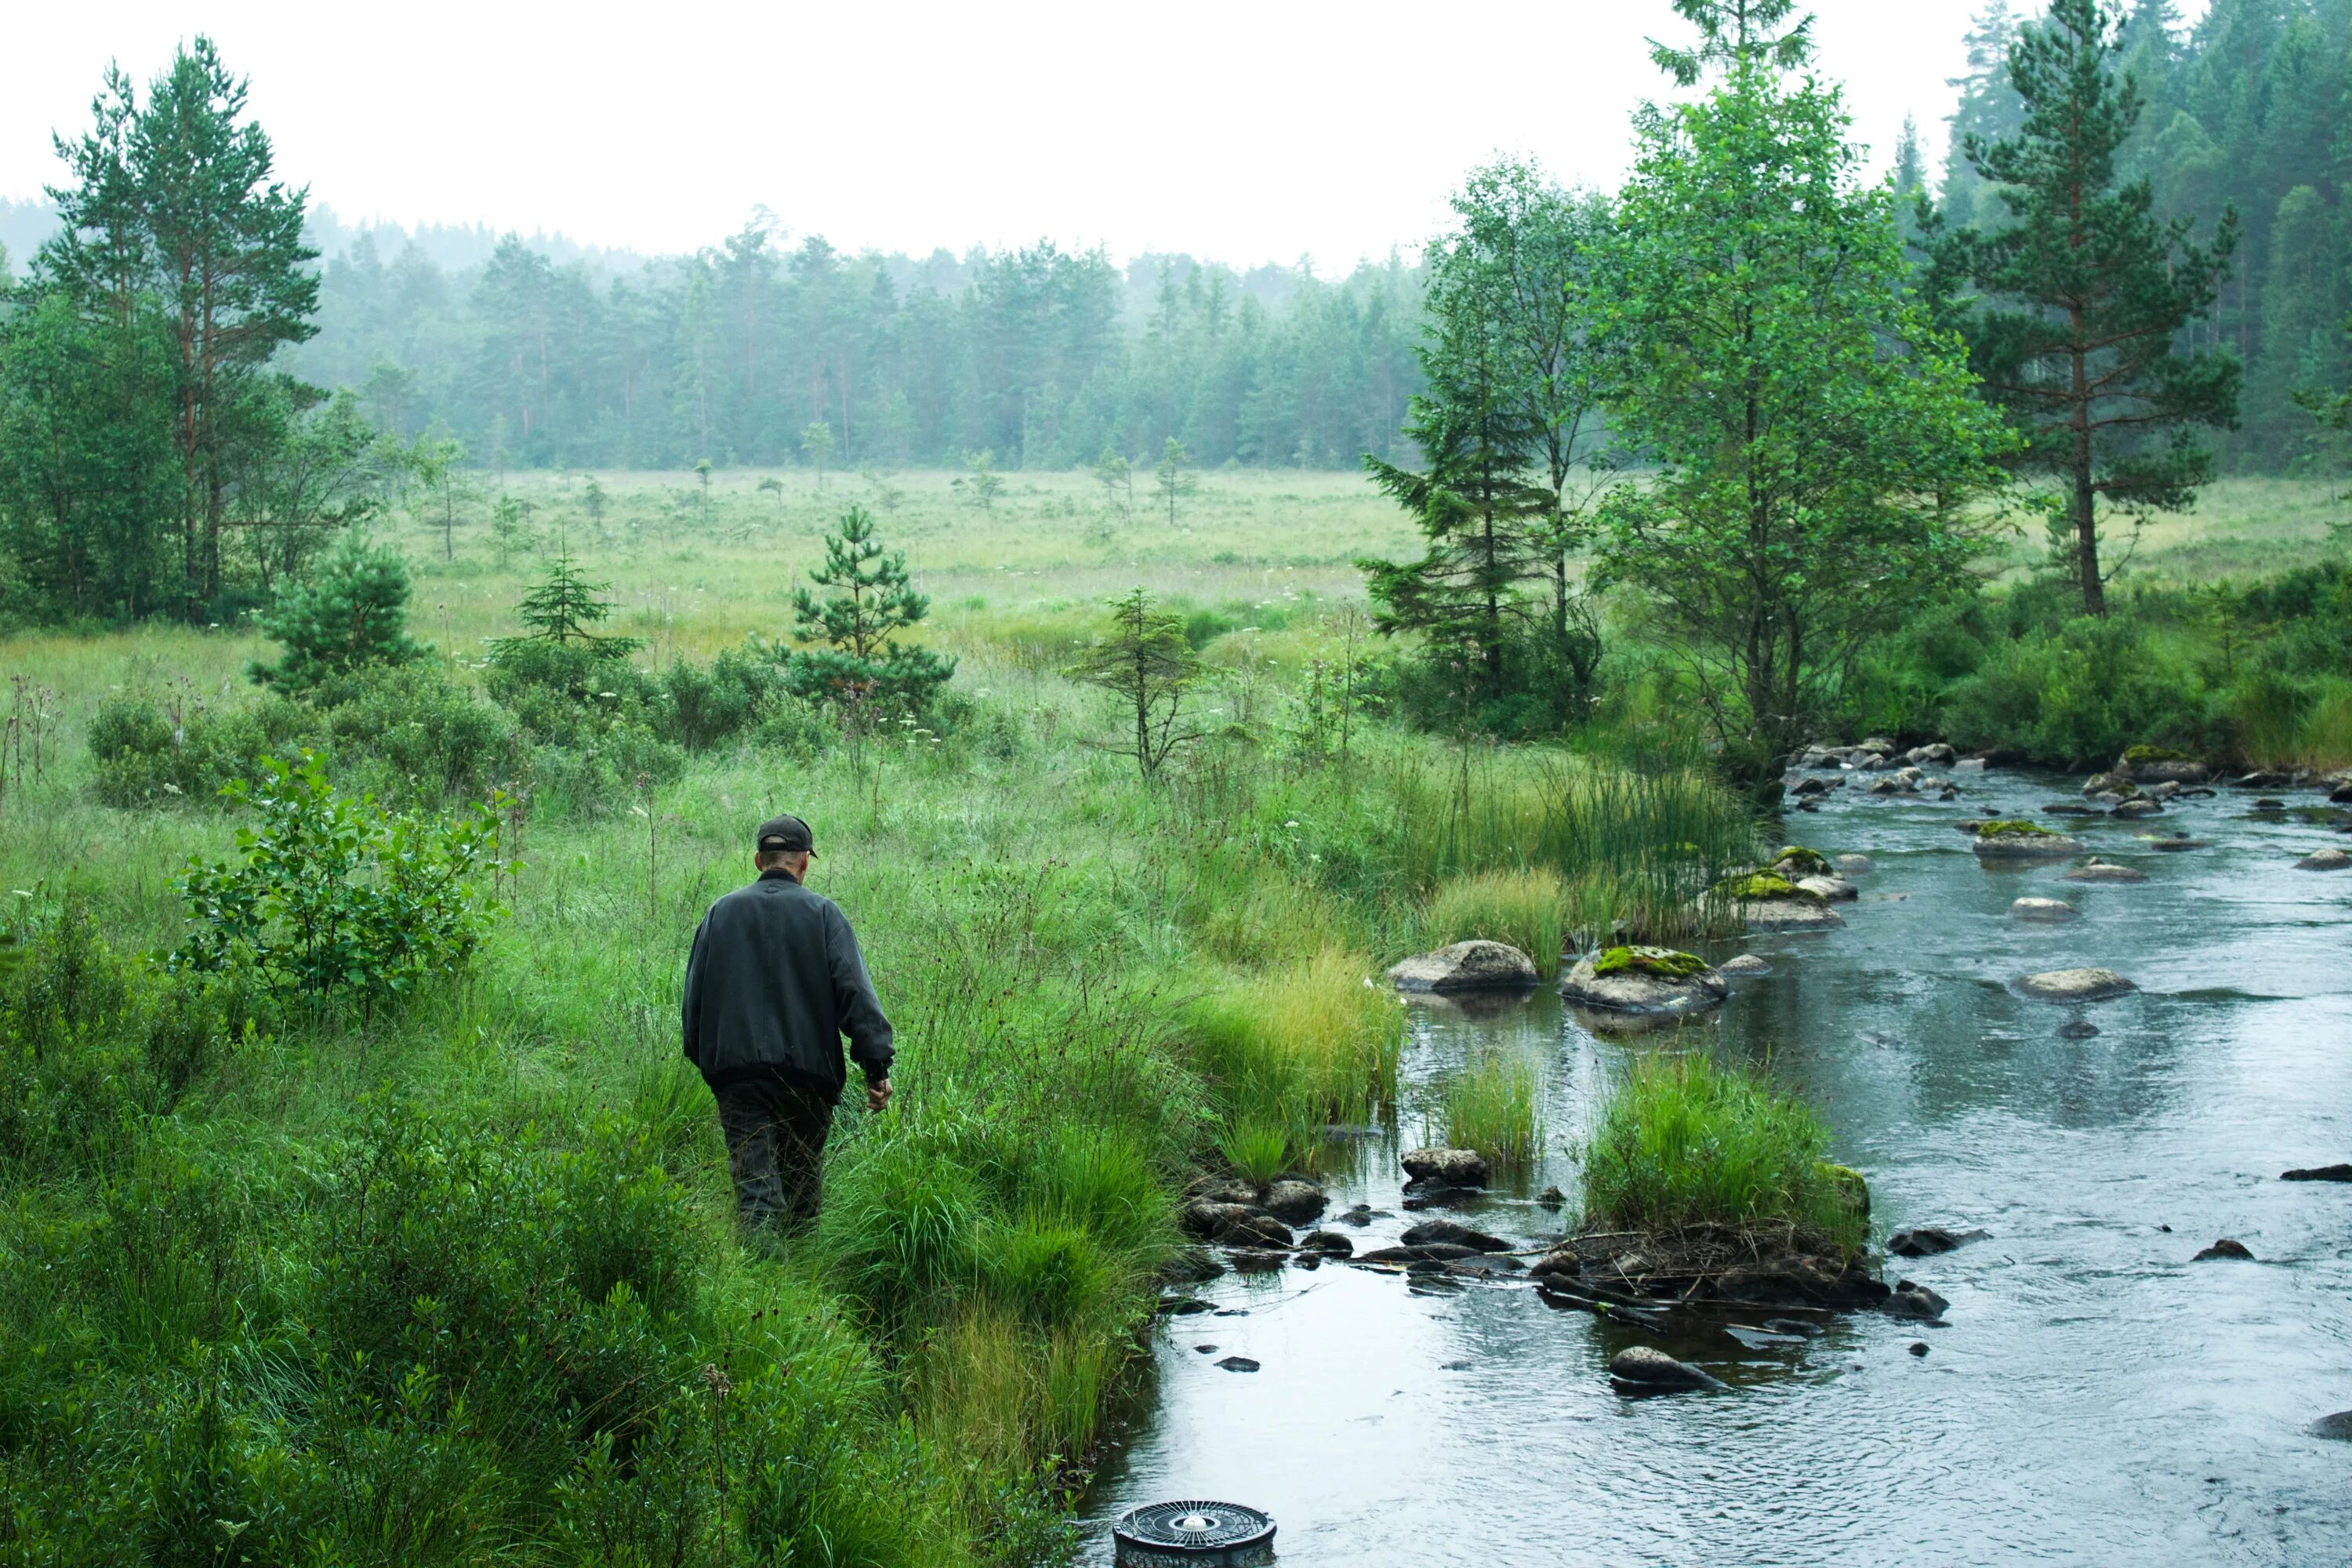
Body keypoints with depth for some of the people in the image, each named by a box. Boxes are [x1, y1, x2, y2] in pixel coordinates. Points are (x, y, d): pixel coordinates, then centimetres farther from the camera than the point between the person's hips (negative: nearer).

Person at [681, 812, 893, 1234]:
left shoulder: (721, 912, 10)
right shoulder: (822, 914, 1)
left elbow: (694, 993, 12)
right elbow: (856, 992, -8)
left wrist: (702, 1057, 21)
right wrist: (877, 1066, -9)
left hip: (737, 1074, 1)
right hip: (808, 1071, -1)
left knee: (755, 1184, -4)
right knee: (803, 1179, 16)